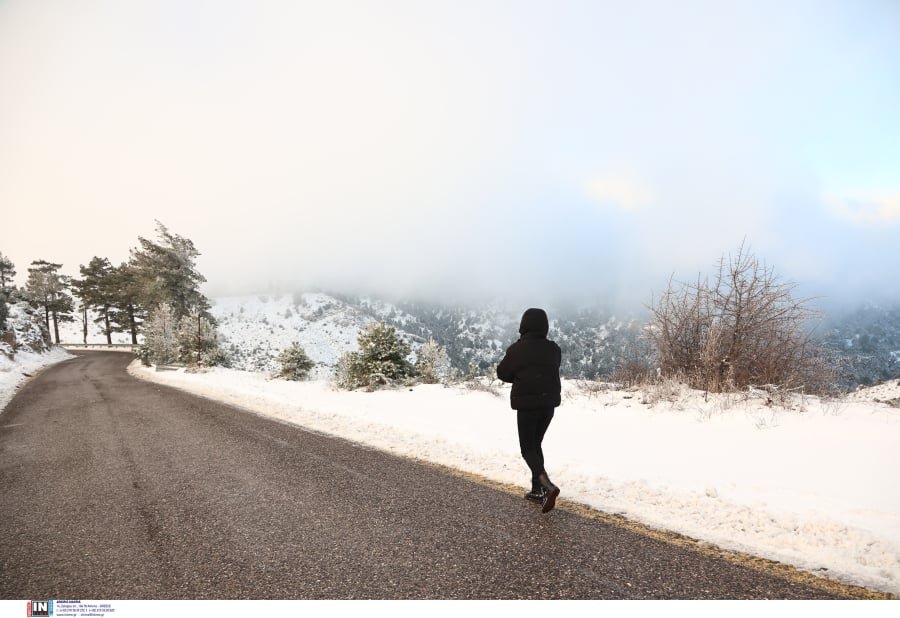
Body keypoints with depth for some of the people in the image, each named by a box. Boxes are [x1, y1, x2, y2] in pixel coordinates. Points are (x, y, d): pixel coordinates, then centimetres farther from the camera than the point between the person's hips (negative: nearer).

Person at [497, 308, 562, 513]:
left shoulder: (517, 349, -12)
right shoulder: (554, 349, 2)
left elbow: (502, 373, -3)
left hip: (527, 404, -5)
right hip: (549, 403, 5)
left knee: (528, 448, 3)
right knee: (536, 444, 20)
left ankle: (547, 486, -18)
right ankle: (537, 489, 21)